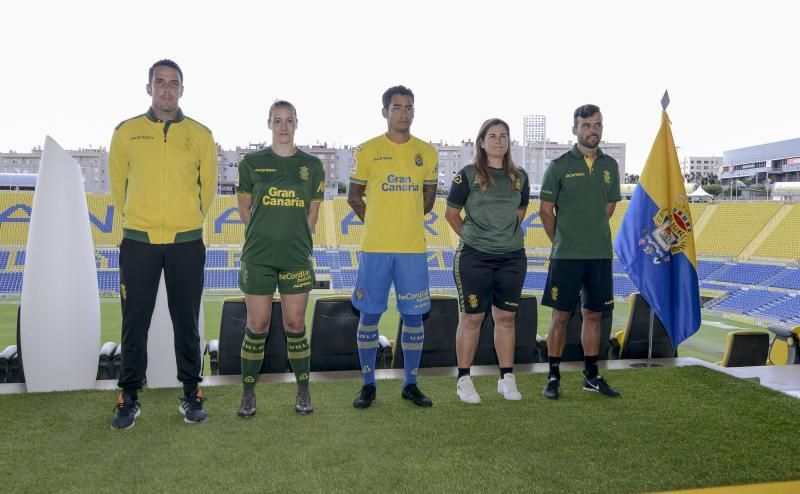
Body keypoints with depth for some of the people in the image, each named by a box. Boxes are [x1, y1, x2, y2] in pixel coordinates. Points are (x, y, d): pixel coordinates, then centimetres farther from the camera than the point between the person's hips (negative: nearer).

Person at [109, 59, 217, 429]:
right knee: (134, 323, 5)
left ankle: (191, 394, 19)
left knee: (186, 323, 7)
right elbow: (117, 183, 13)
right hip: (138, 242, 0)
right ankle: (129, 397, 19)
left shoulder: (200, 134, 3)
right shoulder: (126, 132, 4)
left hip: (186, 243, 0)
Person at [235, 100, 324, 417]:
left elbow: (312, 214, 10)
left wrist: (295, 239, 6)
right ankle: (248, 395, 17)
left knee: (295, 326, 5)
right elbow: (244, 207, 10)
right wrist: (268, 234, 9)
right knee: (257, 326, 3)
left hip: (297, 257, 1)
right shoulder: (252, 162, 3)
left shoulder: (312, 165, 6)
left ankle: (303, 393, 18)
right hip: (258, 257, -1)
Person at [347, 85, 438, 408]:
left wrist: (407, 221, 10)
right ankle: (368, 385, 17)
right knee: (369, 315, 3)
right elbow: (354, 196, 8)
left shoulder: (427, 152, 7)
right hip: (375, 247, -2)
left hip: (413, 248, 2)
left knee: (413, 315, 6)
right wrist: (377, 223, 5)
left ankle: (410, 384, 20)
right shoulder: (367, 151, 1)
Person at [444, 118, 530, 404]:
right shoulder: (468, 175, -3)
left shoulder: (519, 177, 9)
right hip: (474, 257, -4)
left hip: (512, 257, 4)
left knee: (506, 317, 9)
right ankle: (464, 380, 11)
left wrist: (505, 234, 13)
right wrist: (473, 236, 7)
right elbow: (451, 213, 2)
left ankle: (507, 378, 20)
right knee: (472, 317, 1)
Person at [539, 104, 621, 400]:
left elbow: (609, 207, 17)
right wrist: (562, 242, 6)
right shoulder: (559, 166, -4)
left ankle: (591, 376, 23)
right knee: (561, 316, 1)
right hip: (566, 256, -4)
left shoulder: (610, 166, 9)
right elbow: (546, 211, 0)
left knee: (593, 315, 11)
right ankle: (553, 377, 10)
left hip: (601, 254, 4)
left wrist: (591, 236, 13)